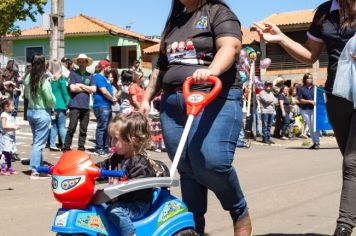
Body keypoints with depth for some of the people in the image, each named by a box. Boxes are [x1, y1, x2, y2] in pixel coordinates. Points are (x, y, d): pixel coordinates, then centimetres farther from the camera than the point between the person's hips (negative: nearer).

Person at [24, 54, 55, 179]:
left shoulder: (28, 79, 2)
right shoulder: (44, 81, -18)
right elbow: (50, 99, -14)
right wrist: (53, 106, 5)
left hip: (30, 111, 7)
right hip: (42, 113, -7)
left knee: (37, 141, 17)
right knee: (39, 143, -2)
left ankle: (39, 167, 24)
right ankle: (35, 171, -1)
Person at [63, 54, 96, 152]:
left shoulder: (90, 76, 13)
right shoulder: (73, 73, 3)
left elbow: (93, 89, 2)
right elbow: (72, 88, -8)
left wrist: (81, 86, -3)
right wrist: (86, 89, 0)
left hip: (85, 106, 4)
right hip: (75, 105, -4)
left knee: (83, 129, 7)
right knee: (72, 128, -6)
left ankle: (81, 147, 16)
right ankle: (66, 147, 0)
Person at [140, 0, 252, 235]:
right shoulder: (174, 21, 22)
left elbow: (230, 46, -16)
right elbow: (161, 66, 29)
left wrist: (211, 70, -35)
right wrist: (147, 98, 22)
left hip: (214, 99, -6)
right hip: (173, 104, 6)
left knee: (212, 162, -20)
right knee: (186, 170, 4)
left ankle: (240, 213, 4)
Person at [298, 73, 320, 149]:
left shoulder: (315, 87, 9)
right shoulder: (301, 89, 4)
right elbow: (300, 100, -3)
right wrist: (310, 101, -14)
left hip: (314, 109, -1)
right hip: (305, 110, 1)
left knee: (314, 125, -10)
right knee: (310, 127, 7)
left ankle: (317, 143, -7)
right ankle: (314, 143, 16)